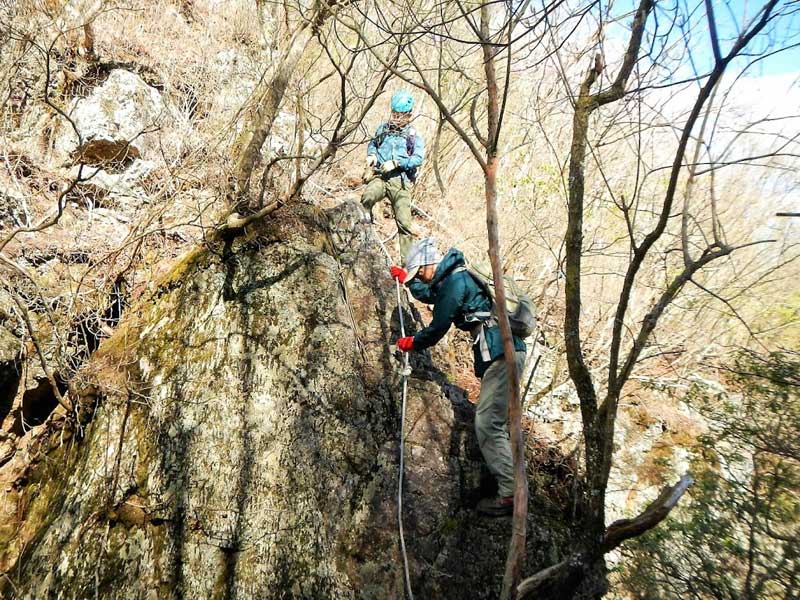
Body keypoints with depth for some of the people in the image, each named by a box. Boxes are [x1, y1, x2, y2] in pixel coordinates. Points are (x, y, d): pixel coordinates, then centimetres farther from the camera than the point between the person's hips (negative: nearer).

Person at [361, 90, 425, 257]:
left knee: (404, 222, -4)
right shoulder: (383, 128, 15)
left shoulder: (414, 135, 6)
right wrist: (371, 154, 5)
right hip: (380, 177, 2)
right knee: (367, 198, -32)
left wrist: (395, 163, -17)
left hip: (400, 182, -1)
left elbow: (419, 158, -6)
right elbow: (372, 144, 29)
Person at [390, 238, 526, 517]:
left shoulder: (454, 281, -13)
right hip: (506, 351, 11)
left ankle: (510, 494, -6)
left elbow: (438, 328, -9)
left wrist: (412, 343, 8)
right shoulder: (456, 276, 18)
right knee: (496, 421, 17)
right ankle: (514, 482, 26)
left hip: (501, 354, -11)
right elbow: (429, 295, 39)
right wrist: (405, 279, 38)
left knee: (487, 423, -10)